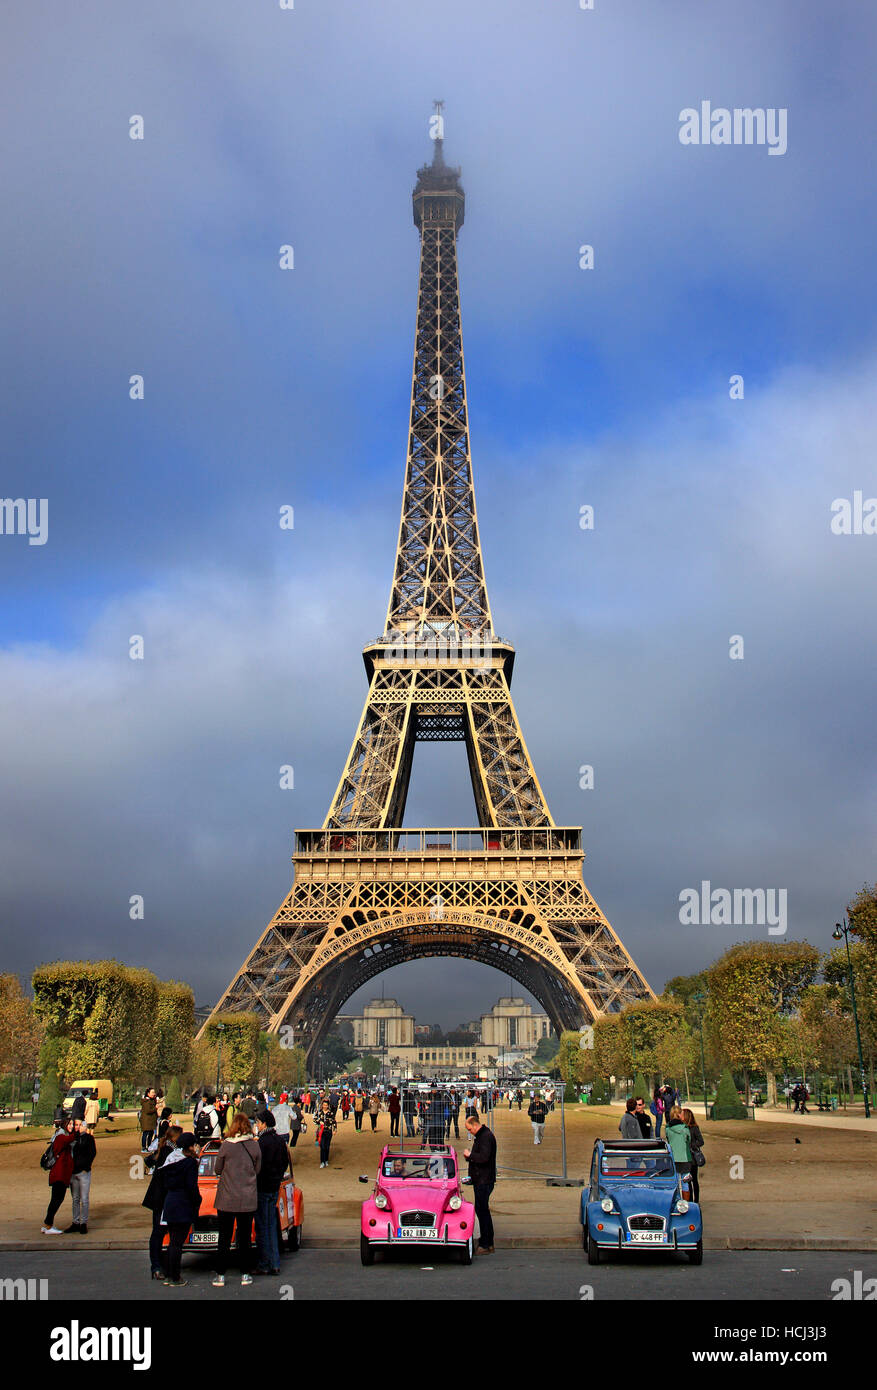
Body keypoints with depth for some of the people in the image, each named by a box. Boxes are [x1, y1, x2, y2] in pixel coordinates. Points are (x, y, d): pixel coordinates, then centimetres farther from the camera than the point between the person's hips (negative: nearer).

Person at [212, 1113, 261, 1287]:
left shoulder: (226, 1145, -9)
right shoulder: (255, 1146, -4)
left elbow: (217, 1170, 1)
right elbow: (257, 1170, 6)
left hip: (227, 1199, -2)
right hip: (248, 1200, 2)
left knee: (224, 1238, 7)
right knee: (245, 1237, 11)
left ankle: (220, 1275, 10)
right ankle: (245, 1275, 16)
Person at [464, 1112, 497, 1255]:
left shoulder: (486, 1136, -16)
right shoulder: (480, 1135, 16)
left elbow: (484, 1157, -26)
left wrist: (470, 1155, -14)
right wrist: (469, 1156, 6)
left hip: (484, 1181, -10)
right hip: (479, 1180, 10)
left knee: (482, 1210, -7)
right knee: (481, 1210, 13)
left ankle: (486, 1245, -4)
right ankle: (487, 1243, 20)